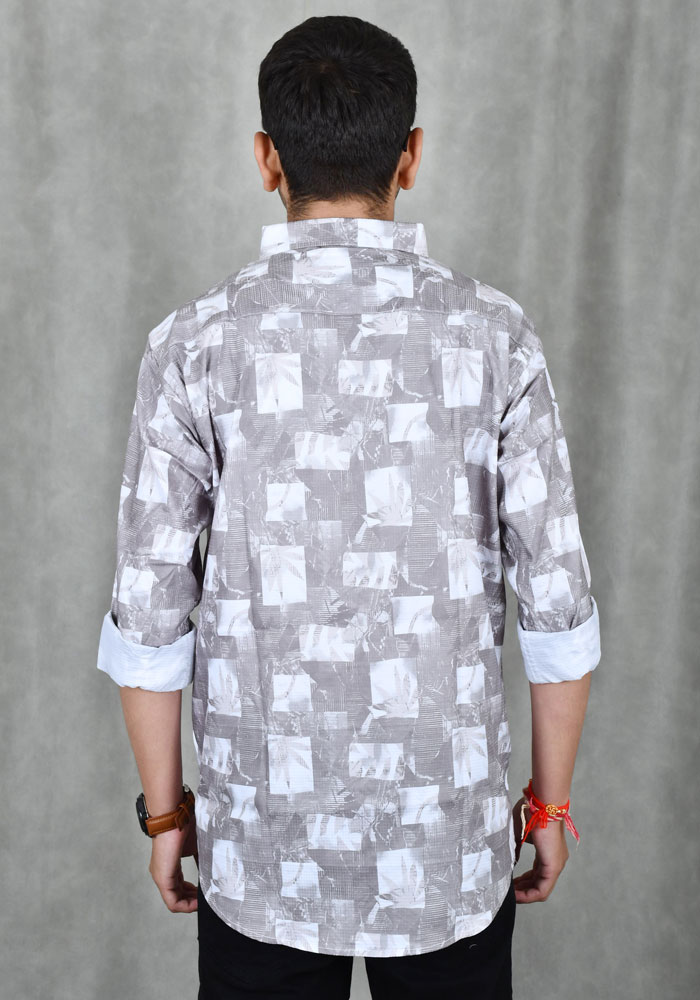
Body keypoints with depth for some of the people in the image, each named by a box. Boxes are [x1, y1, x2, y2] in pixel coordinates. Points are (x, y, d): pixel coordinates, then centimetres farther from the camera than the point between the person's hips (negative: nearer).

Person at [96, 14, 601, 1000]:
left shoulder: (196, 342, -10)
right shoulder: (493, 334, -9)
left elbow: (149, 611, -8)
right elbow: (557, 601, -7)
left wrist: (164, 809, 6)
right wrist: (550, 803, 6)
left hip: (261, 836, 0)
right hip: (450, 835, 1)